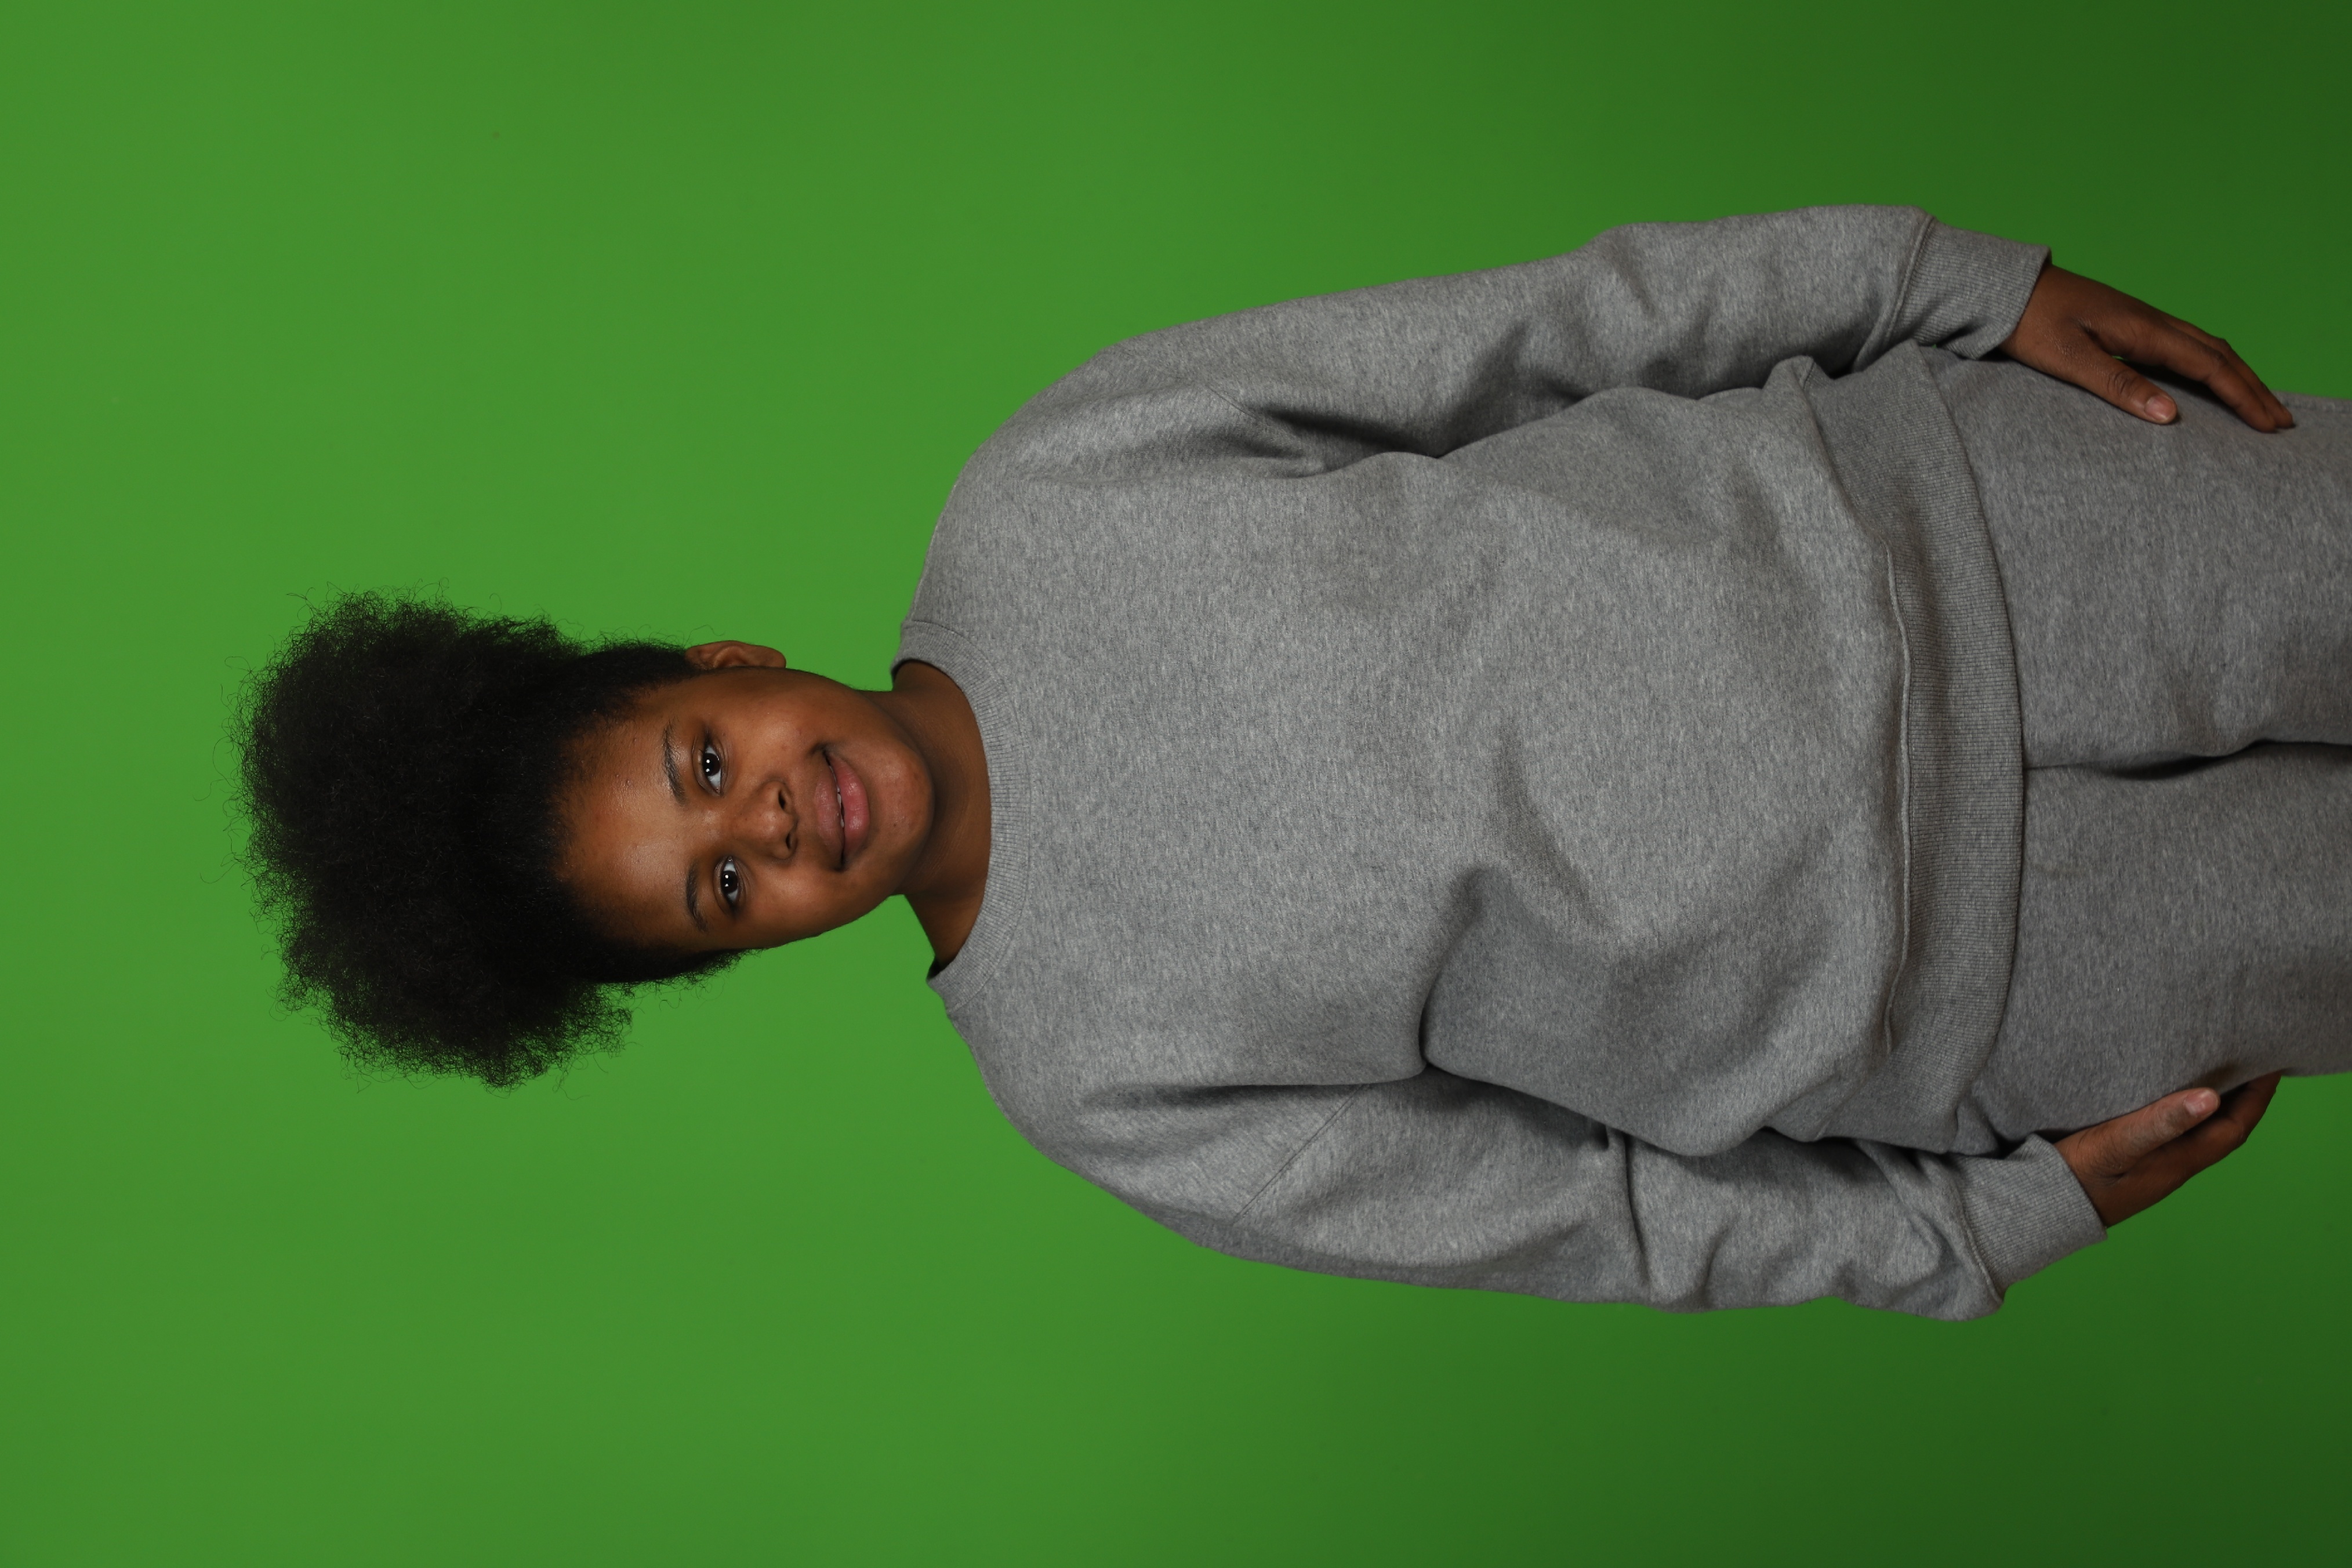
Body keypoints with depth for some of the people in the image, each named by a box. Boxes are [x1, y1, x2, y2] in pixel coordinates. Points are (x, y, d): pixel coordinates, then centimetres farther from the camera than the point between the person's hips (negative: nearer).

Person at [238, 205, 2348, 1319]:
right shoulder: (1093, 1077, -11)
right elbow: (1592, 1215, -4)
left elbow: (1535, 327, -7)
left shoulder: (1039, 491, -11)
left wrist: (1977, 278, -7)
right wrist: (2000, 1225, -5)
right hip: (1922, 977, -1)